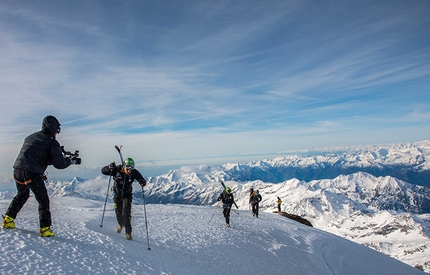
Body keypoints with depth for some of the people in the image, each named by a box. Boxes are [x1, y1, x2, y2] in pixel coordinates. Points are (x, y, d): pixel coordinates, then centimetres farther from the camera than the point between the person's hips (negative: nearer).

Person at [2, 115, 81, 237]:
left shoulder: (30, 137, 18)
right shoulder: (52, 142, -3)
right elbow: (59, 164, -4)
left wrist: (57, 151, 28)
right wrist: (72, 160, 13)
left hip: (18, 170, 7)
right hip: (33, 174, -7)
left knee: (22, 195, 31)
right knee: (43, 200, 7)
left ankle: (8, 219, 33)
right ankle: (45, 229, 7)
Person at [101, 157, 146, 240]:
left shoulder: (134, 173, -21)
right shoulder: (117, 170, -22)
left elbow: (141, 179, -20)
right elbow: (103, 171, -17)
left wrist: (143, 182, -45)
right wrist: (109, 167, -39)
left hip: (127, 195, -1)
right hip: (117, 195, 1)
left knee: (126, 214, -13)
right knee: (118, 213, 13)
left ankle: (128, 233, -1)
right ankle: (121, 224, 45)